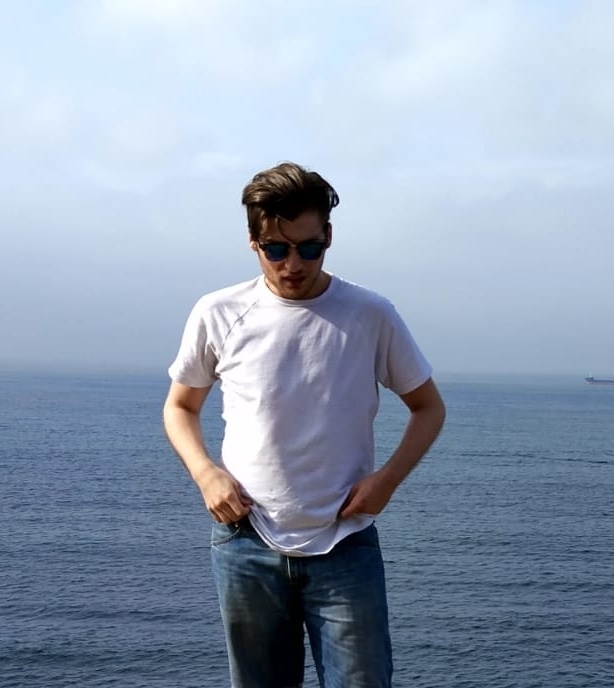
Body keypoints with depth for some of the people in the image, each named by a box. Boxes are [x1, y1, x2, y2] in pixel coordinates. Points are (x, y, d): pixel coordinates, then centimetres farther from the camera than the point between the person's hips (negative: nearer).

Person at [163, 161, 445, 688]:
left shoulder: (372, 316, -4)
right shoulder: (218, 315, -2)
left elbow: (428, 407, 7)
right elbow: (180, 407, 12)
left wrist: (388, 478, -9)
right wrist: (206, 473, -7)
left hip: (346, 546, -1)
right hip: (247, 544, 1)